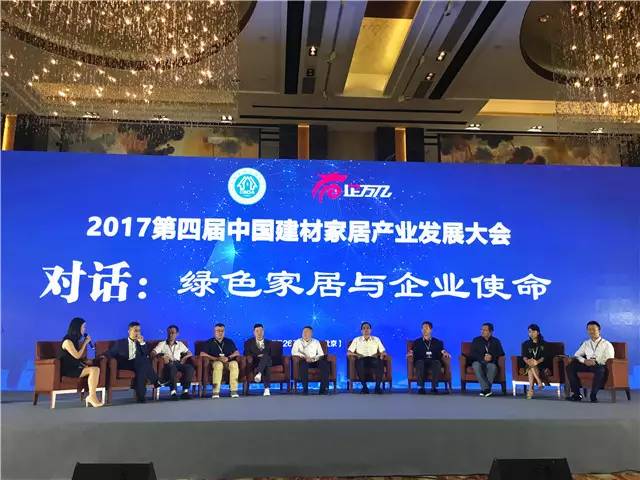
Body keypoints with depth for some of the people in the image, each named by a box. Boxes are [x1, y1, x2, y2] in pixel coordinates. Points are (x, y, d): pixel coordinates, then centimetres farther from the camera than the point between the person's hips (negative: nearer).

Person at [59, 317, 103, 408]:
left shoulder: (76, 340, 14)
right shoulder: (67, 341, -11)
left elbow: (83, 357, 19)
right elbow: (77, 356, -15)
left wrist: (86, 342, 8)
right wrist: (85, 343, -9)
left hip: (76, 367, 8)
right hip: (68, 369, -8)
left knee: (96, 369, -16)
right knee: (93, 370, -25)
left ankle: (92, 397, -22)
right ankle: (92, 397, -21)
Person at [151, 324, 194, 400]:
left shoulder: (180, 344, 27)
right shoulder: (162, 344, 20)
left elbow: (190, 354, 22)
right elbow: (152, 353, 4)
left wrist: (184, 357, -2)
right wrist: (161, 355, -17)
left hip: (178, 363, 3)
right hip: (168, 364, -3)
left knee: (190, 367, -31)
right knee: (172, 367, -41)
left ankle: (185, 391, -33)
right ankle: (173, 392, -44)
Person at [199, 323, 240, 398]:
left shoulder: (229, 341, 20)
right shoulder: (209, 342, 13)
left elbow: (237, 353, 12)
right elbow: (202, 354, 0)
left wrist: (228, 357, -9)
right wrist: (217, 358, -10)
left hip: (228, 362, 2)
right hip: (215, 362, -2)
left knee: (234, 363, -34)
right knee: (219, 364, -38)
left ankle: (234, 390, -36)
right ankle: (216, 392, -42)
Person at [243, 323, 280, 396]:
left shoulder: (269, 343, 22)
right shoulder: (249, 342, 17)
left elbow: (273, 355, 13)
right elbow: (246, 354, 5)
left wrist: (264, 356, -9)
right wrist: (257, 356, -12)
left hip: (267, 361, 2)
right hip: (255, 362, -1)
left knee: (265, 357, -39)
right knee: (266, 367, -40)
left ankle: (259, 373, -63)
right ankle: (267, 388, -56)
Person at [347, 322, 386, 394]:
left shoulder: (376, 339, 20)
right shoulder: (356, 340, 17)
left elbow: (383, 352, 14)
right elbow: (349, 352, 10)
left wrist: (379, 354, -10)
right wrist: (357, 355, -9)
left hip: (373, 360, 1)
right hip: (362, 360, 0)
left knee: (380, 361, -36)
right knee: (359, 362, -38)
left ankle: (377, 386, -28)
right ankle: (364, 386, -26)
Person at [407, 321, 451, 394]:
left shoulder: (438, 342, 22)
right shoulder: (417, 342, 21)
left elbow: (442, 353, 11)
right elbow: (412, 352, 11)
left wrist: (445, 354, -12)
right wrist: (410, 353, -12)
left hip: (433, 362, 0)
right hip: (421, 363, 0)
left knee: (437, 363, -35)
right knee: (420, 362, -36)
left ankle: (434, 387, -31)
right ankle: (421, 387, -31)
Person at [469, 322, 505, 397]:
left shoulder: (496, 341, 15)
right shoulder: (476, 340, 12)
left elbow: (501, 353, 6)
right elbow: (473, 354, 2)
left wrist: (492, 356, -14)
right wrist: (483, 358, -15)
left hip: (491, 363, 0)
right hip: (479, 362, 0)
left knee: (493, 366, -37)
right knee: (476, 365, -37)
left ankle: (484, 389, -31)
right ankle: (486, 389, -38)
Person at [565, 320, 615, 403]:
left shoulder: (607, 344, 6)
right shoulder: (586, 343, 19)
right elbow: (577, 355, 15)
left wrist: (595, 362, -17)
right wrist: (584, 360, -7)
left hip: (600, 366, -4)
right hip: (587, 365, 4)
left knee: (601, 370, -41)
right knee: (570, 367, -19)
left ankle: (593, 395, -26)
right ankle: (576, 394, -17)